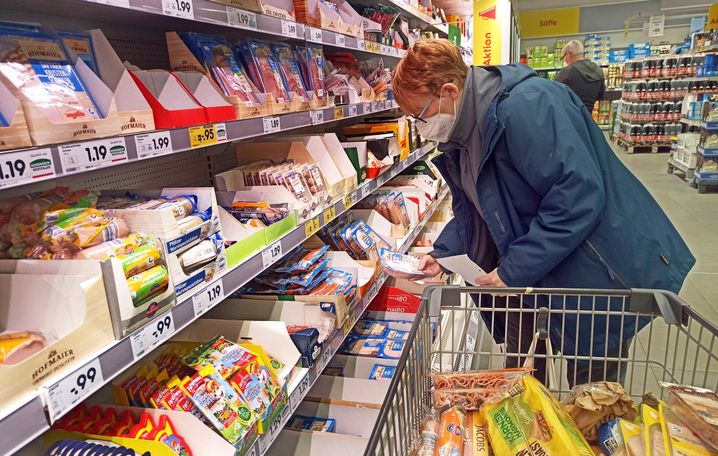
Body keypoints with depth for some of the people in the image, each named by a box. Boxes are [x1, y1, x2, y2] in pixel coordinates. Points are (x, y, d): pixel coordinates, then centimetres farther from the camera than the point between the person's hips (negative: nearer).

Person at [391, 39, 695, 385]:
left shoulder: (525, 105, -26)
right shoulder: (462, 132, 4)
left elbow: (578, 195, -32)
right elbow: (471, 209, 12)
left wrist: (514, 270, -27)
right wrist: (442, 253, -3)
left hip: (596, 278, -8)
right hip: (528, 277, 8)